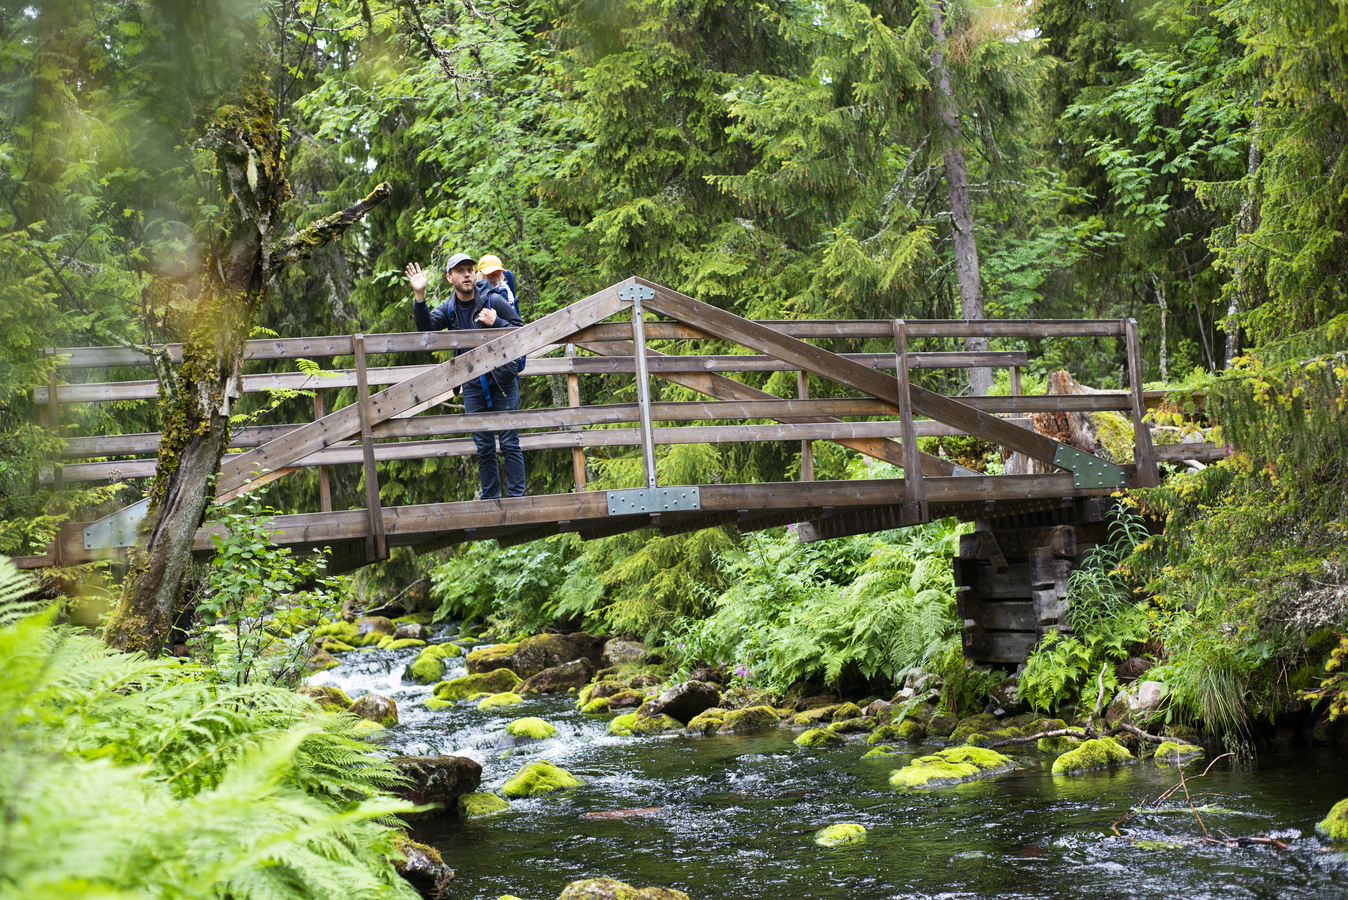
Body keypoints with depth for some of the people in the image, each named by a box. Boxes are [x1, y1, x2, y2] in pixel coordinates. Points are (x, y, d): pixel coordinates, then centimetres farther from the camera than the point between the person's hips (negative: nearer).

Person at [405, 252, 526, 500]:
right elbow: (426, 327, -12)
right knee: (484, 447, 7)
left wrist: (495, 323, -19)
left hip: (503, 381, -3)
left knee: (509, 443, -4)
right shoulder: (448, 309, 3)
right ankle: (490, 499, 13)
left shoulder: (494, 300, -7)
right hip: (473, 385, 3)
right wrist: (419, 296, -24)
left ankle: (516, 497, 1)